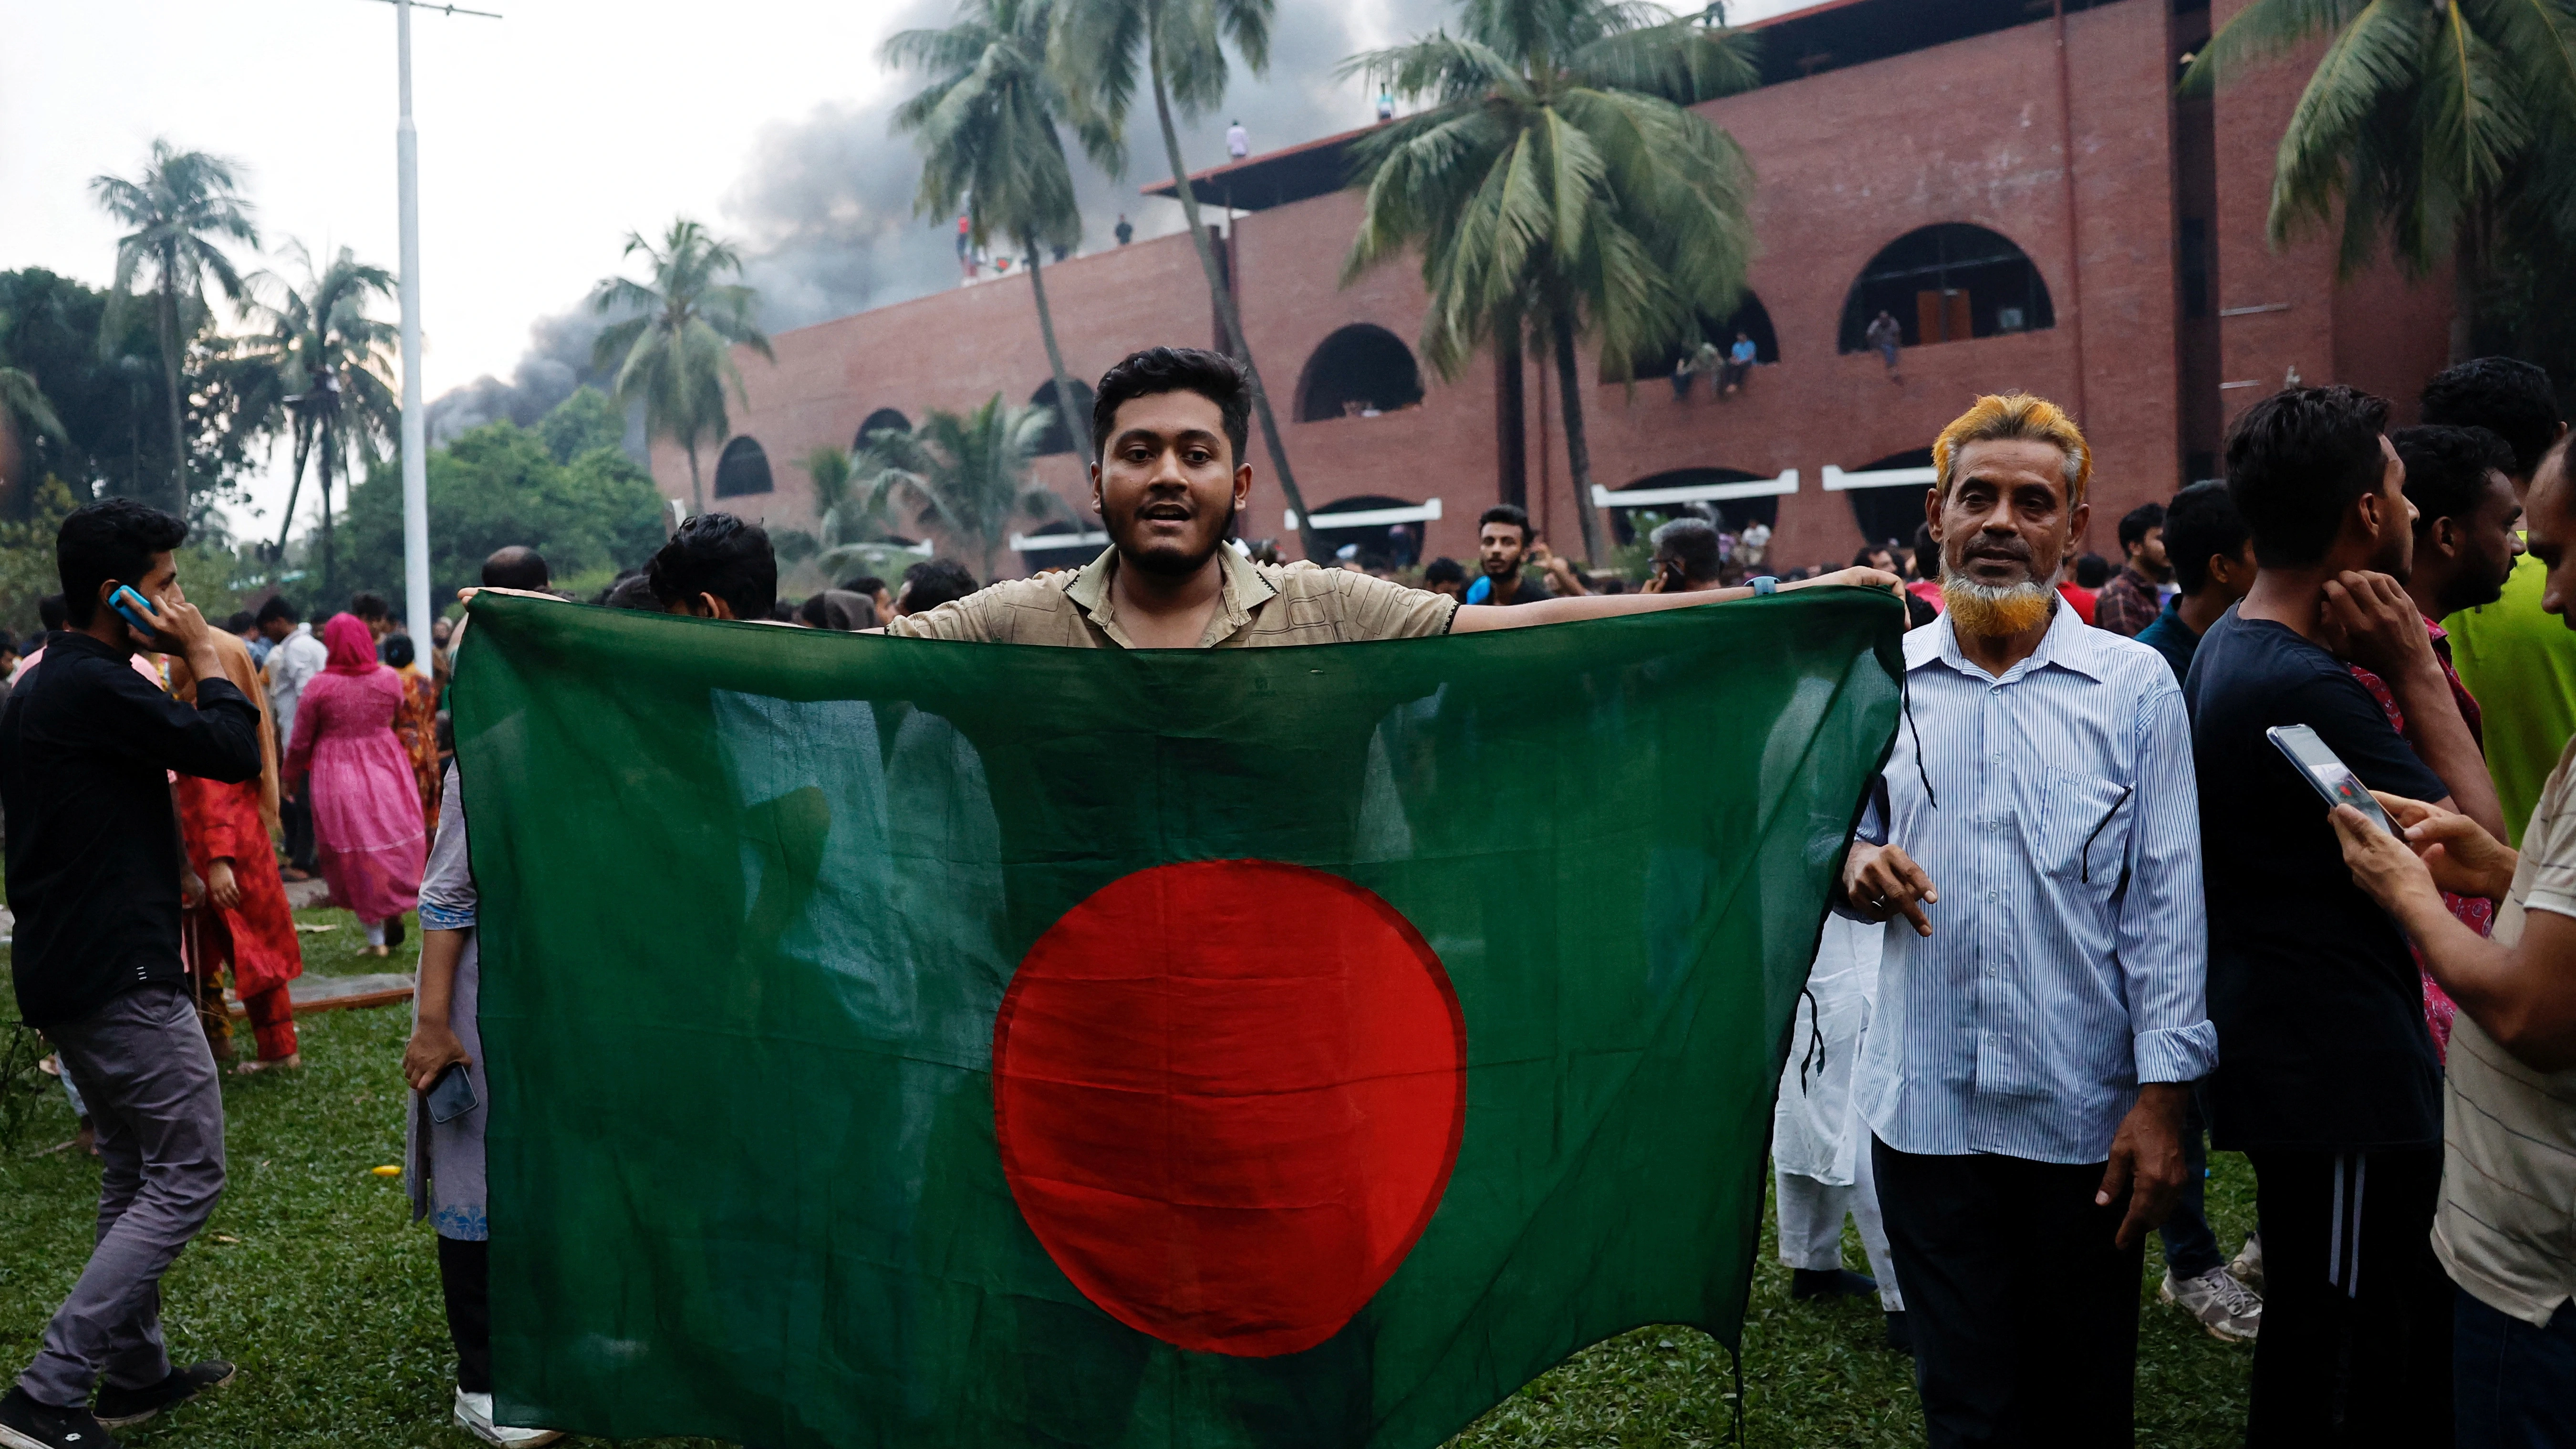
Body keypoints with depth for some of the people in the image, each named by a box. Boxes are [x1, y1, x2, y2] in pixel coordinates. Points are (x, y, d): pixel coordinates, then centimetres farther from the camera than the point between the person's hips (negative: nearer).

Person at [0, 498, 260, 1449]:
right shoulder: (96, 688, -18)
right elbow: (234, 753, -17)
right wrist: (202, 652, -5)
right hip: (122, 976, -11)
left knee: (134, 1175, 18)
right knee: (187, 1177, -5)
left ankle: (135, 1373, 27)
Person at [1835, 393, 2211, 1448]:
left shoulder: (2136, 685, -2)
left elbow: (2167, 901, -4)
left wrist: (2163, 1095, -9)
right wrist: (1857, 866, -12)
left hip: (2088, 1116, -1)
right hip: (1924, 1109, 1)